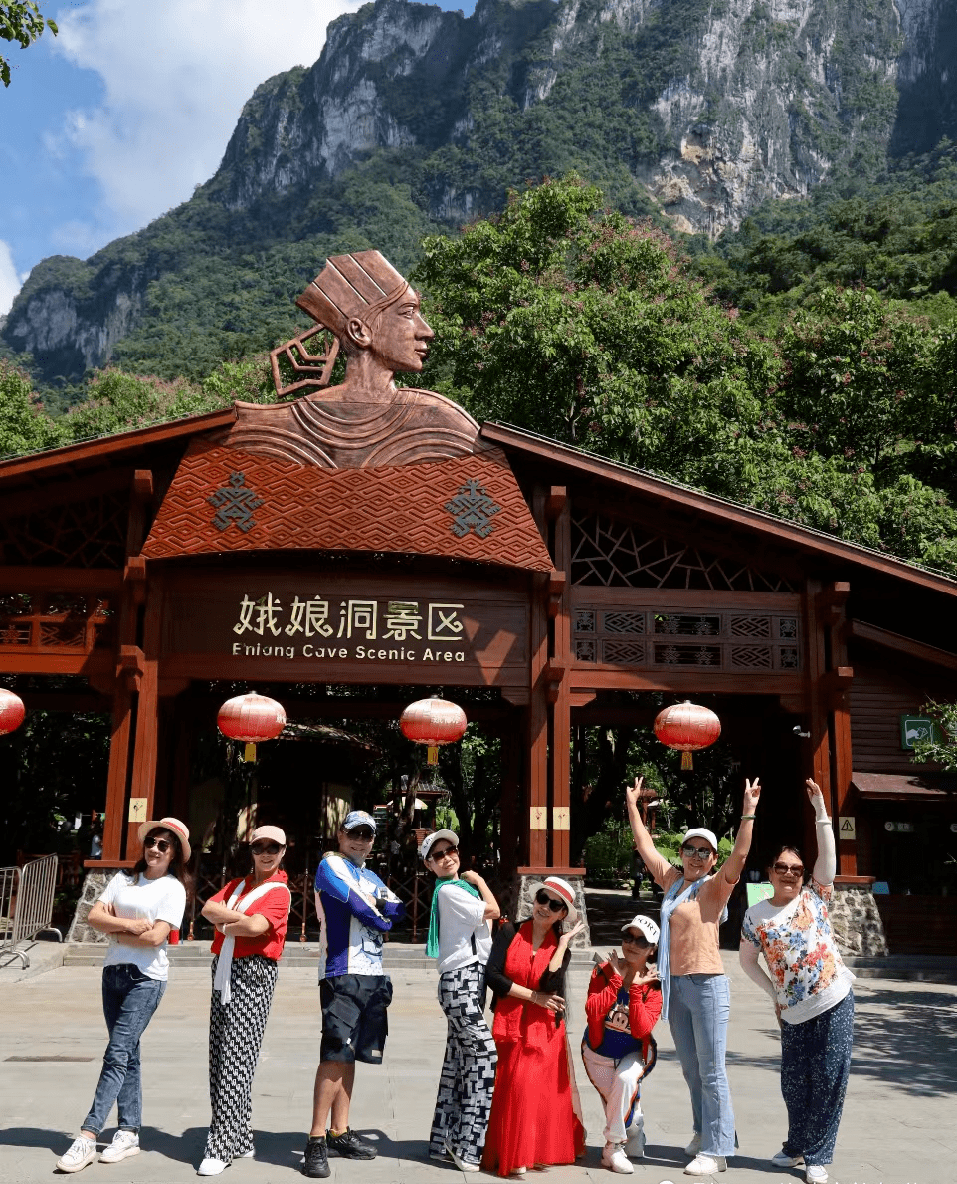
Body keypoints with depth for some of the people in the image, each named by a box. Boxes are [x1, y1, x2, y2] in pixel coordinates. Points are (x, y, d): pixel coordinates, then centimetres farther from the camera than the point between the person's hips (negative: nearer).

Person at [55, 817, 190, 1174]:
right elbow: (94, 916, 0)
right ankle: (129, 1133, 17)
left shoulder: (173, 889, -5)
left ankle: (88, 1136, -10)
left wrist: (114, 931, -5)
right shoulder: (124, 878, 10)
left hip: (146, 977, -5)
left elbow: (156, 937, -15)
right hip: (113, 971, 6)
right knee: (127, 1054, 10)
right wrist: (130, 924, -13)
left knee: (117, 1054, -10)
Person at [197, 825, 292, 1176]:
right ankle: (239, 1139, 20)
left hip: (252, 975, -7)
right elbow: (209, 908, 3)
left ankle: (221, 1147, -5)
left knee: (235, 1061, -9)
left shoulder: (279, 892, -5)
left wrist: (224, 925, -3)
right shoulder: (237, 884, 18)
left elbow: (256, 927, -19)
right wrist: (241, 918, -11)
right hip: (224, 972, 8)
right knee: (219, 1059, 9)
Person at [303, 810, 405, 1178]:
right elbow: (356, 903, -12)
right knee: (336, 1053, -13)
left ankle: (339, 1133, 16)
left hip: (374, 975, 7)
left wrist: (387, 904, -11)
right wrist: (383, 920, 4)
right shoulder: (330, 864, 0)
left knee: (351, 1054, 10)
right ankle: (316, 1139, -9)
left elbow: (398, 911, 9)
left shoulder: (373, 878, 22)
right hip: (342, 973, -7)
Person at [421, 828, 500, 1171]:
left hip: (470, 980, 9)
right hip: (461, 980, -9)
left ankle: (444, 1142, 14)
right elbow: (491, 910, -8)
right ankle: (467, 1147, -9)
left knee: (458, 1062, 9)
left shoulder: (458, 888, 19)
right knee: (484, 1057, -12)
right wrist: (478, 881, 4)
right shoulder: (449, 890, -10)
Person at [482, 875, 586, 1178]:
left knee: (543, 1092, -5)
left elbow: (549, 986, -14)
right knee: (515, 1088, -10)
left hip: (544, 1029, 1)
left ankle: (539, 1151, 13)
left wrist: (563, 943, -11)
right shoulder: (510, 932, 0)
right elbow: (492, 975, -10)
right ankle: (512, 1156, 3)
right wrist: (533, 997, -9)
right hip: (510, 1025, -1)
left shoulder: (561, 945, 4)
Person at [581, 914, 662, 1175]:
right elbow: (592, 1012, -30)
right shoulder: (604, 972, -15)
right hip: (599, 1052, 2)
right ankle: (636, 1125, 37)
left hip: (635, 1053, -1)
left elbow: (642, 1030, -30)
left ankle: (613, 1148, -14)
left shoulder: (654, 984, -18)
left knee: (626, 1079, -31)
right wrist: (617, 980, -29)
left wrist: (636, 987, -33)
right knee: (619, 1108, -1)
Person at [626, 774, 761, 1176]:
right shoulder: (671, 881, 11)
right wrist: (632, 805, 23)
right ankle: (704, 1131, 30)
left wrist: (748, 812, -26)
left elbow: (740, 856, -20)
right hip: (675, 985, 6)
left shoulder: (715, 886, -4)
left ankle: (716, 1150, 2)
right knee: (690, 1068, 16)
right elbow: (646, 846, 19)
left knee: (711, 1071, -3)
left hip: (707, 984, -6)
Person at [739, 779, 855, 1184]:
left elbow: (828, 855, -11)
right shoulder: (756, 915, 1)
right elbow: (747, 960, 12)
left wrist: (820, 810, -18)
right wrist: (773, 994, 5)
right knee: (794, 1081, 10)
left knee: (829, 1078, 1)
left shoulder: (814, 898, 0)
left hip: (836, 1000, -1)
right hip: (794, 1010, 1)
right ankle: (797, 1146, 32)